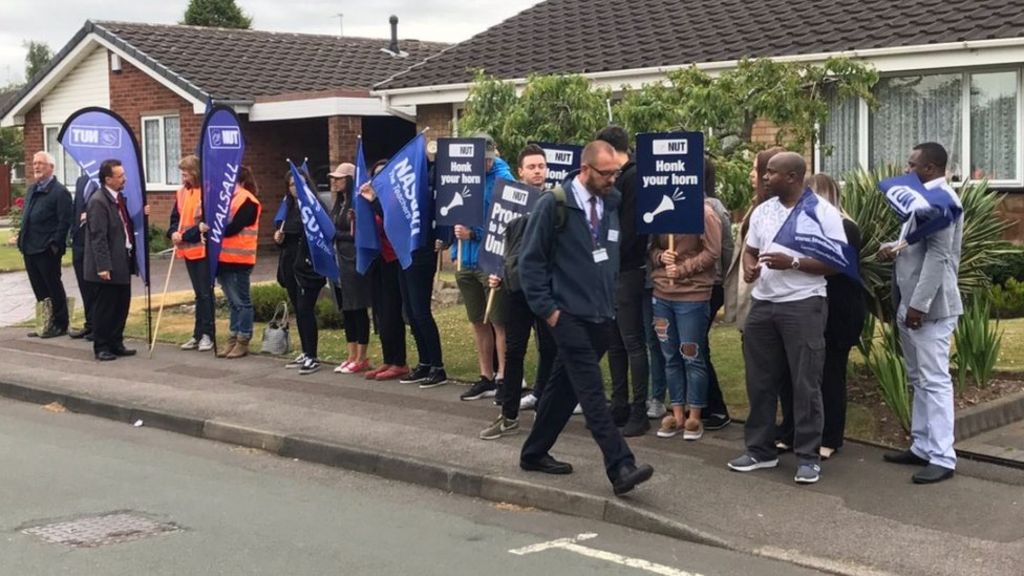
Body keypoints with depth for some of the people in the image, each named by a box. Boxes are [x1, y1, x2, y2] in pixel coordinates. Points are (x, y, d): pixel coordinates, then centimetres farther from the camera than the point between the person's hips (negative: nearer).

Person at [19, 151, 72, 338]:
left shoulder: (60, 192, -9)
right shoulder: (32, 190, 17)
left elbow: (64, 222, -14)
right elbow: (26, 217, 21)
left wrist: (55, 245, -18)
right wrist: (22, 240, 12)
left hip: (47, 250, -8)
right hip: (30, 249, 8)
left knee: (53, 287, 1)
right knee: (39, 288, 12)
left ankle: (59, 325, 10)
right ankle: (48, 322, 20)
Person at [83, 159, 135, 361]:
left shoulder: (119, 198, 11)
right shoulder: (98, 201, -15)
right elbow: (98, 237, -19)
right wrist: (103, 266, -21)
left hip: (123, 263, 8)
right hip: (108, 267, -8)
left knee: (122, 306, 14)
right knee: (104, 308, 2)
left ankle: (116, 343, 25)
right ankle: (101, 347, 12)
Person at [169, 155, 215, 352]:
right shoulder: (182, 192, 10)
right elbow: (175, 217, 15)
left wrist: (185, 236, -17)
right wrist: (174, 232, -5)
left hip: (203, 249, -7)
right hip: (188, 249, 7)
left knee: (205, 293, -1)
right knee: (199, 293, 13)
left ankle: (207, 334, 6)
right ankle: (198, 335, 18)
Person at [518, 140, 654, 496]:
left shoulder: (613, 204, 7)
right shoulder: (554, 205, -9)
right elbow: (531, 260, -7)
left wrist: (614, 300, 12)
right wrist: (547, 309, -11)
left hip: (602, 316, 6)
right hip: (569, 315, -6)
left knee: (564, 387, 14)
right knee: (592, 392, -11)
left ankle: (534, 454, 27)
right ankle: (621, 468, -15)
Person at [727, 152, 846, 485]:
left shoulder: (822, 212, -8)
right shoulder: (762, 211, 11)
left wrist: (793, 262, -20)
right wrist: (749, 268, -5)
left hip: (803, 306, -6)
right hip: (762, 304, 6)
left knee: (805, 383, -1)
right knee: (760, 380, 11)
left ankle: (808, 456, 7)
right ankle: (760, 449, 22)